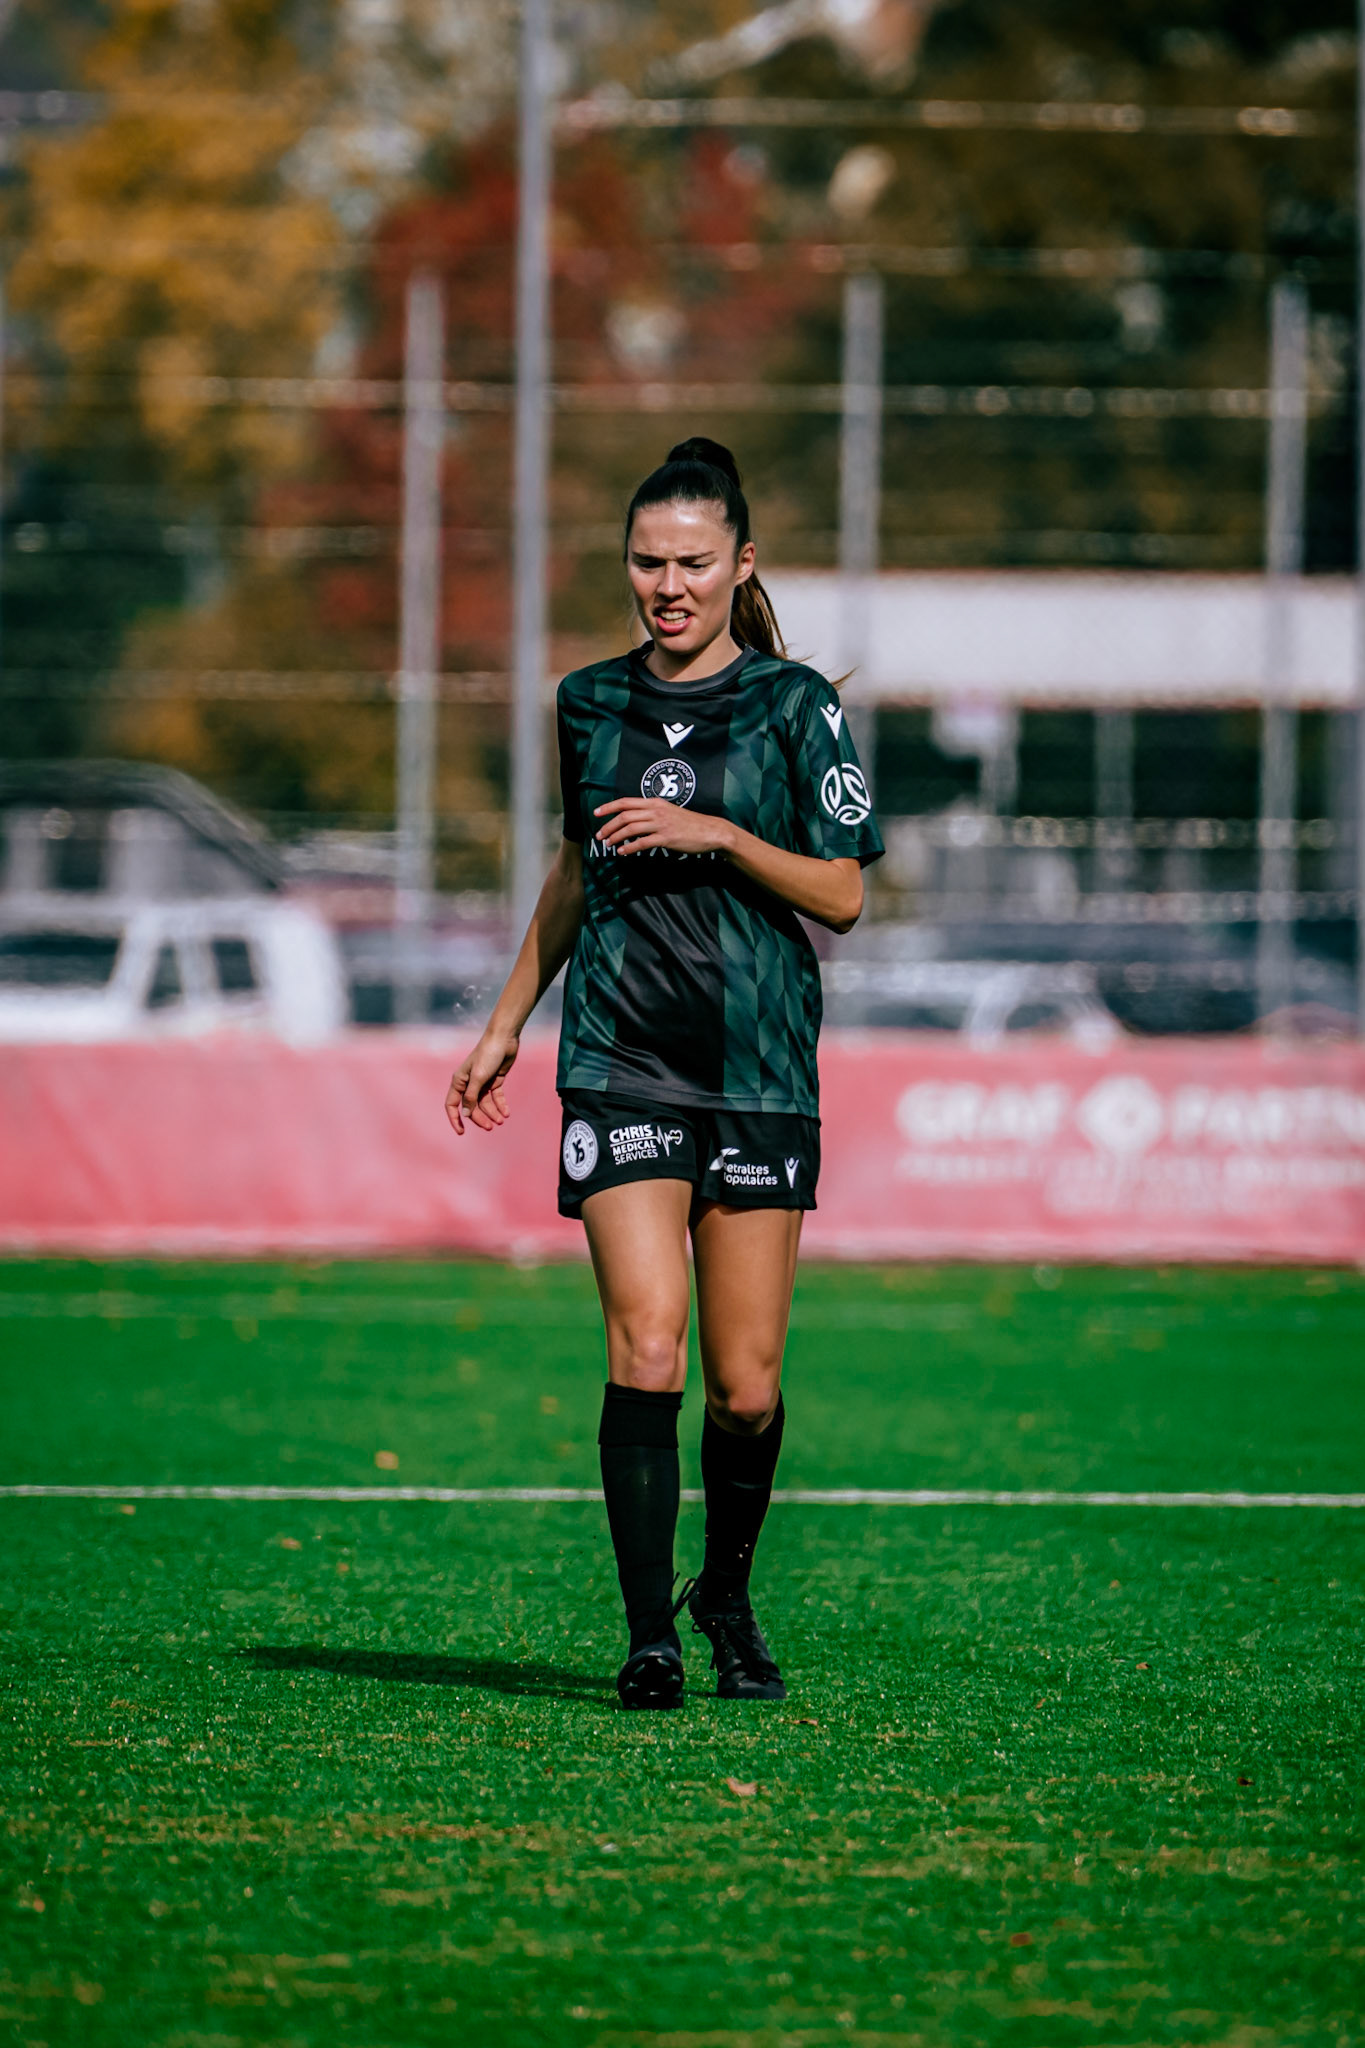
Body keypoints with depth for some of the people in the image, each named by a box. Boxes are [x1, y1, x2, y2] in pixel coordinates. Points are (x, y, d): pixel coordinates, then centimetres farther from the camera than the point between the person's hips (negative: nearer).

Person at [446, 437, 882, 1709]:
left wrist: (717, 835, -15)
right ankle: (648, 1641, -11)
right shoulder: (591, 705, 10)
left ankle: (726, 1593, 26)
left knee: (746, 1387, 0)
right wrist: (508, 1019, 24)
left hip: (759, 1068, -1)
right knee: (645, 1351, -14)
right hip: (620, 1064, 1)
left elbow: (839, 895, -2)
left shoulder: (796, 707, -1)